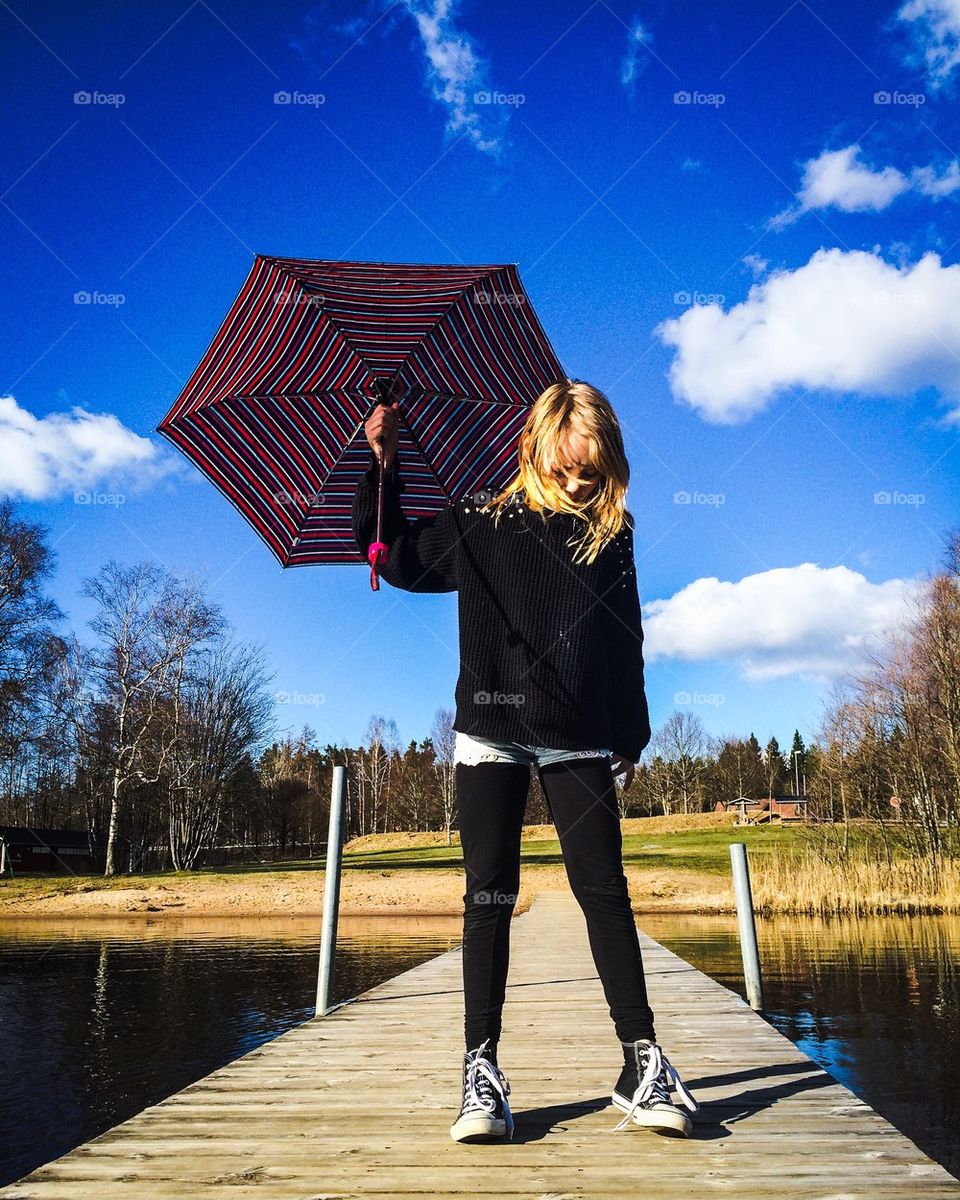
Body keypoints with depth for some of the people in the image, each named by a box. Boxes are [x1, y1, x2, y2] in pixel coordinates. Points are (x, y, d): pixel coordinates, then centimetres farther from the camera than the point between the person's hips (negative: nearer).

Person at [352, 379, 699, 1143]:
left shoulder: (612, 535, 8)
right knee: (490, 894, 1)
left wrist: (630, 736, 8)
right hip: (491, 733, 0)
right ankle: (481, 1066, 8)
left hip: (579, 741, 0)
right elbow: (394, 556, 16)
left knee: (604, 889, 0)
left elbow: (626, 642, 11)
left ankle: (643, 1061, 9)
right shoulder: (480, 525, 6)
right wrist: (383, 466, 7)